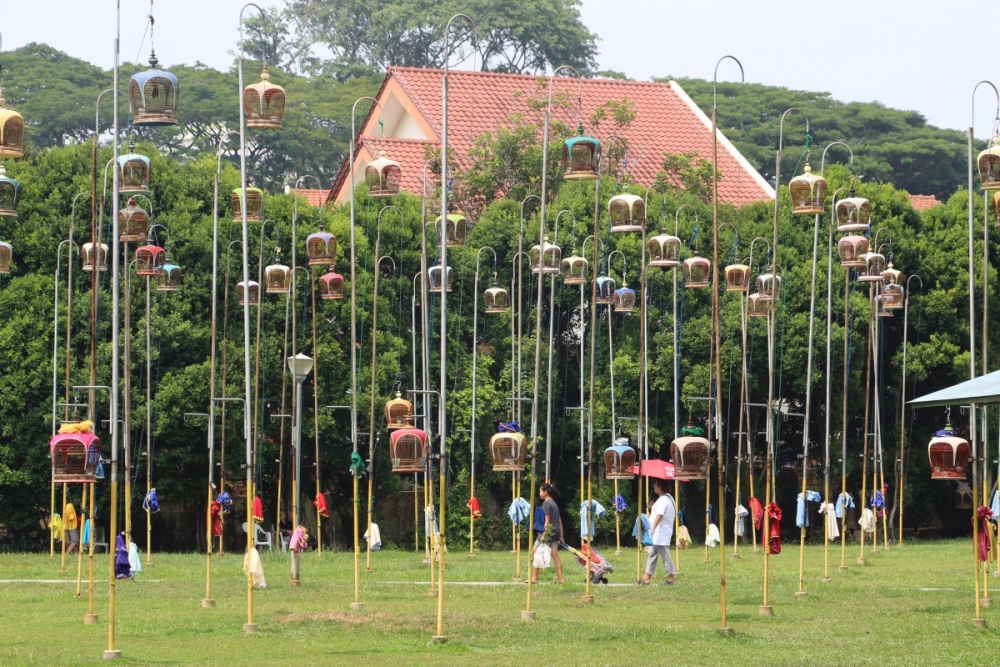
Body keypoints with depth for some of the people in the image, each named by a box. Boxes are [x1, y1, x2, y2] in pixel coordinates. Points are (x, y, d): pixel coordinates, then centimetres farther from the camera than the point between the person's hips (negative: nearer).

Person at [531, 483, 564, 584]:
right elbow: (560, 520, 18)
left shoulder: (546, 503, -9)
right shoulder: (554, 503, 17)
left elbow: (547, 520, -16)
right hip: (556, 531, 8)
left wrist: (544, 534, -19)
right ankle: (560, 578, 1)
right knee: (555, 555, 6)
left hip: (548, 531, -8)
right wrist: (561, 536, 20)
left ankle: (535, 578, 0)